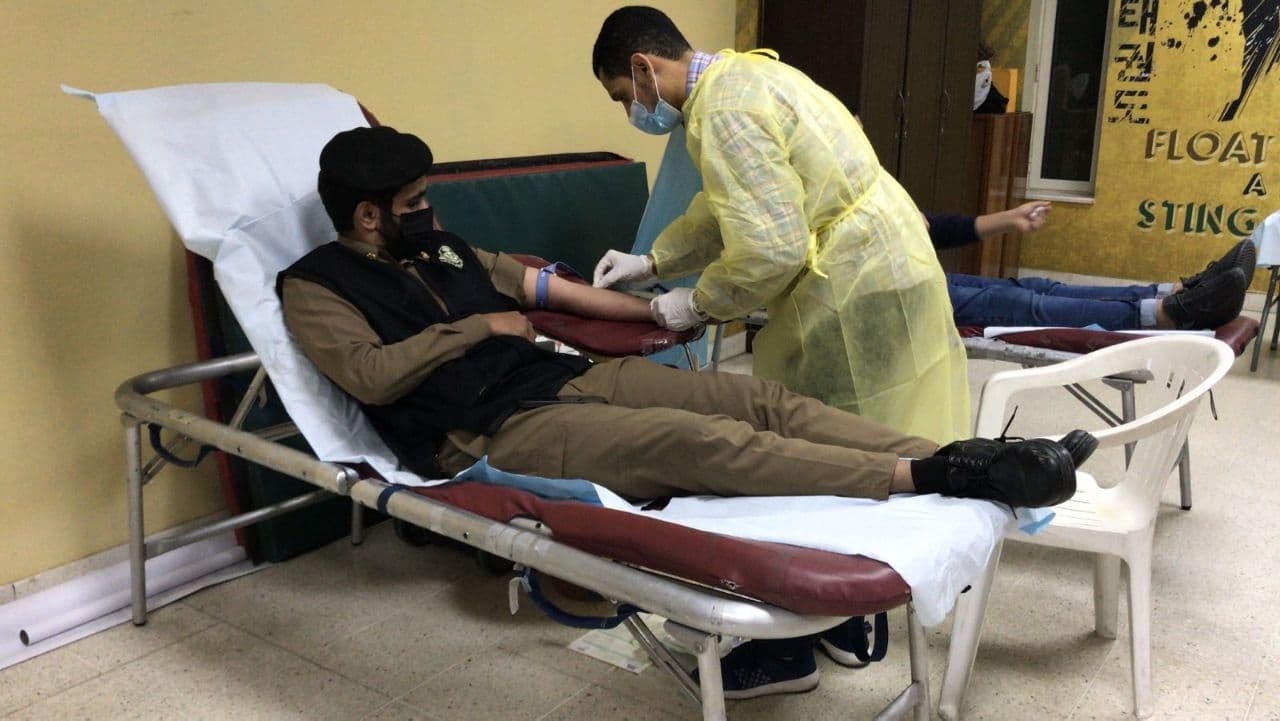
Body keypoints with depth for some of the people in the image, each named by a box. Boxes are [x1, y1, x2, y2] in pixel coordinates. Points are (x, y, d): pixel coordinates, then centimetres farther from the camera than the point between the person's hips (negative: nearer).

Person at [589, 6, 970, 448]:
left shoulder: (724, 110, -20)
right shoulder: (739, 76, 11)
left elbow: (771, 248, -24)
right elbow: (727, 207, 21)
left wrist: (698, 304, -9)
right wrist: (653, 262, 17)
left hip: (860, 284, -10)